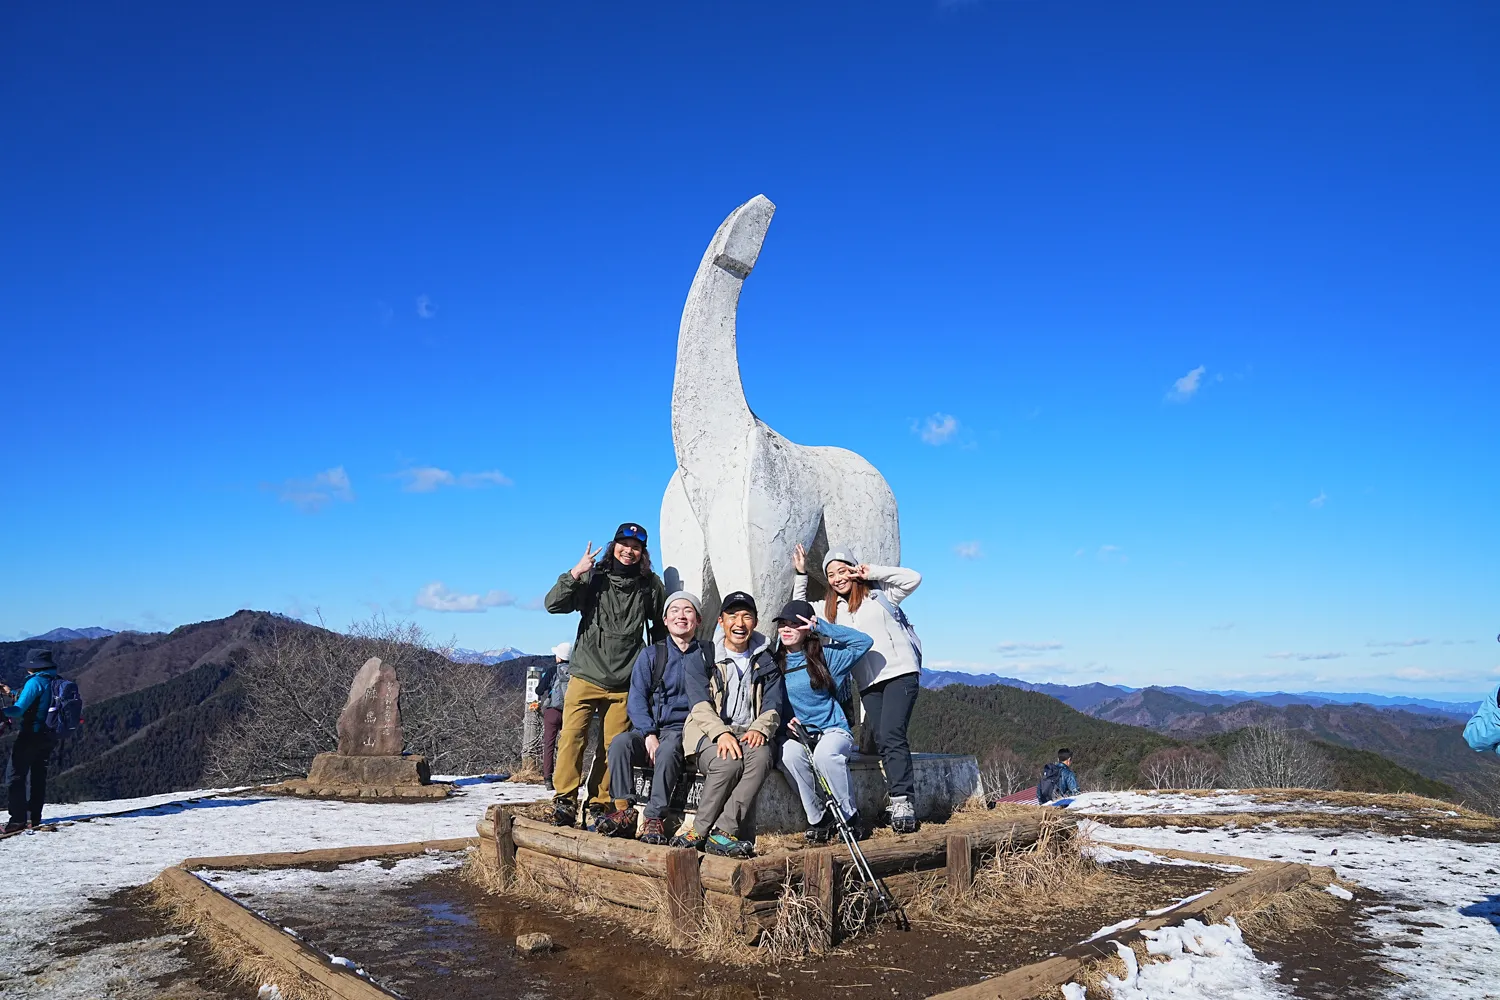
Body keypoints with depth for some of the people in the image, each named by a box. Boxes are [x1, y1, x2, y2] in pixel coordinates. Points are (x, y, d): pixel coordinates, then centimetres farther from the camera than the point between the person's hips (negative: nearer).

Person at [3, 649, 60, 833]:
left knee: (17, 776, -1)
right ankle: (35, 816, 19)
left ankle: (18, 819, -4)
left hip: (30, 735, -8)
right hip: (48, 737, 8)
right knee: (38, 775, 16)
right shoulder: (57, 682, 7)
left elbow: (18, 710, -22)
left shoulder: (35, 682, -17)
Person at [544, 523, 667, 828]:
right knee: (572, 735, -10)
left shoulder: (650, 585, 7)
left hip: (624, 682, 1)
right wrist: (576, 573, -18)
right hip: (585, 674, -1)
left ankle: (600, 803, 11)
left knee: (614, 744, -1)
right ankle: (564, 799, 0)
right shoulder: (593, 577, 2)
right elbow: (553, 604, -7)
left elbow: (661, 626, 22)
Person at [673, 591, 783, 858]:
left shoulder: (766, 663, 16)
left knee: (761, 756, -34)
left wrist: (759, 728, -18)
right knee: (728, 763, -36)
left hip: (749, 734, 2)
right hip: (709, 734, -2)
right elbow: (700, 704, -6)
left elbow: (772, 707, 5)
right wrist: (722, 733, -25)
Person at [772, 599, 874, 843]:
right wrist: (785, 724, -11)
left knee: (825, 753, -37)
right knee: (789, 754, -34)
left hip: (832, 730, -2)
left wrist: (821, 626, -7)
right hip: (795, 734, 2)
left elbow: (863, 641, -4)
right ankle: (817, 819, -15)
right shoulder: (773, 663, 7)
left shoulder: (824, 656, 3)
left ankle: (849, 817, -14)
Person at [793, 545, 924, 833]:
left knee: (891, 735, -19)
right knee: (882, 742, -5)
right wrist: (801, 575, 20)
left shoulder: (878, 594, 7)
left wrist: (872, 572, -4)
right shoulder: (832, 608, 19)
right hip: (868, 683, 5)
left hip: (900, 671, -5)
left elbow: (913, 579, -1)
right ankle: (904, 801, -5)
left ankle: (902, 801, -21)